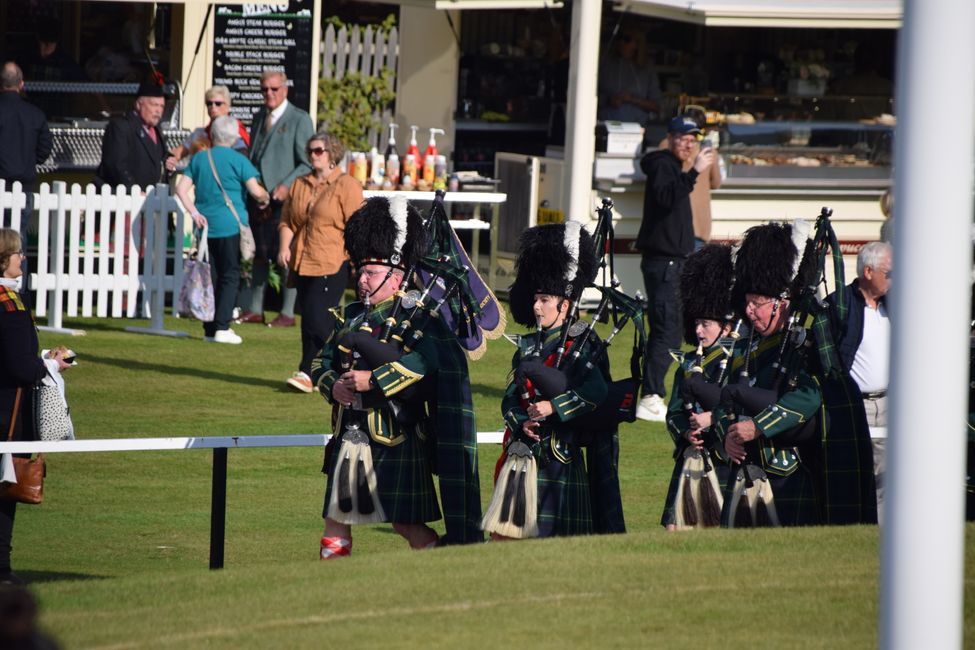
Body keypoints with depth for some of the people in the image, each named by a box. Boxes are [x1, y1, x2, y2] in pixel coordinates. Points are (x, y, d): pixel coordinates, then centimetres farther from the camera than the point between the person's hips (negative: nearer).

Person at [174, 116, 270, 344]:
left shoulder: (199, 159, 7)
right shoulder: (238, 160, -6)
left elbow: (181, 189, 2)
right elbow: (255, 191, -11)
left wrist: (194, 213, 2)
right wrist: (265, 198, 10)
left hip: (206, 224, 4)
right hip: (230, 225, -4)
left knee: (210, 276, 9)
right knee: (230, 276, 1)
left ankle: (210, 329, 9)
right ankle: (222, 327, -7)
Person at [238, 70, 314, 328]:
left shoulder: (299, 120, -3)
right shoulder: (259, 118, 18)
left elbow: (307, 163, -6)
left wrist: (286, 186, -17)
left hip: (284, 198, -6)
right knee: (259, 255, 9)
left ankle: (287, 313, 0)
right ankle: (255, 309, 15)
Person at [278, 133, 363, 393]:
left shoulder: (346, 186, -3)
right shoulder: (299, 185, 17)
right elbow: (287, 220, 19)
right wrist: (285, 246, 3)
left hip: (332, 264, -7)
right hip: (302, 262, 7)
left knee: (317, 318, -14)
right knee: (309, 318, 7)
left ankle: (307, 373, -14)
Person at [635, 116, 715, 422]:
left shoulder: (673, 167, 19)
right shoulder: (663, 165, -12)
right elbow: (666, 197, -31)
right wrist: (694, 172, -37)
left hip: (670, 261, 11)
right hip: (663, 261, -11)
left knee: (664, 330, 14)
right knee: (667, 331, -14)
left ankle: (651, 398, 19)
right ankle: (650, 399, -17)